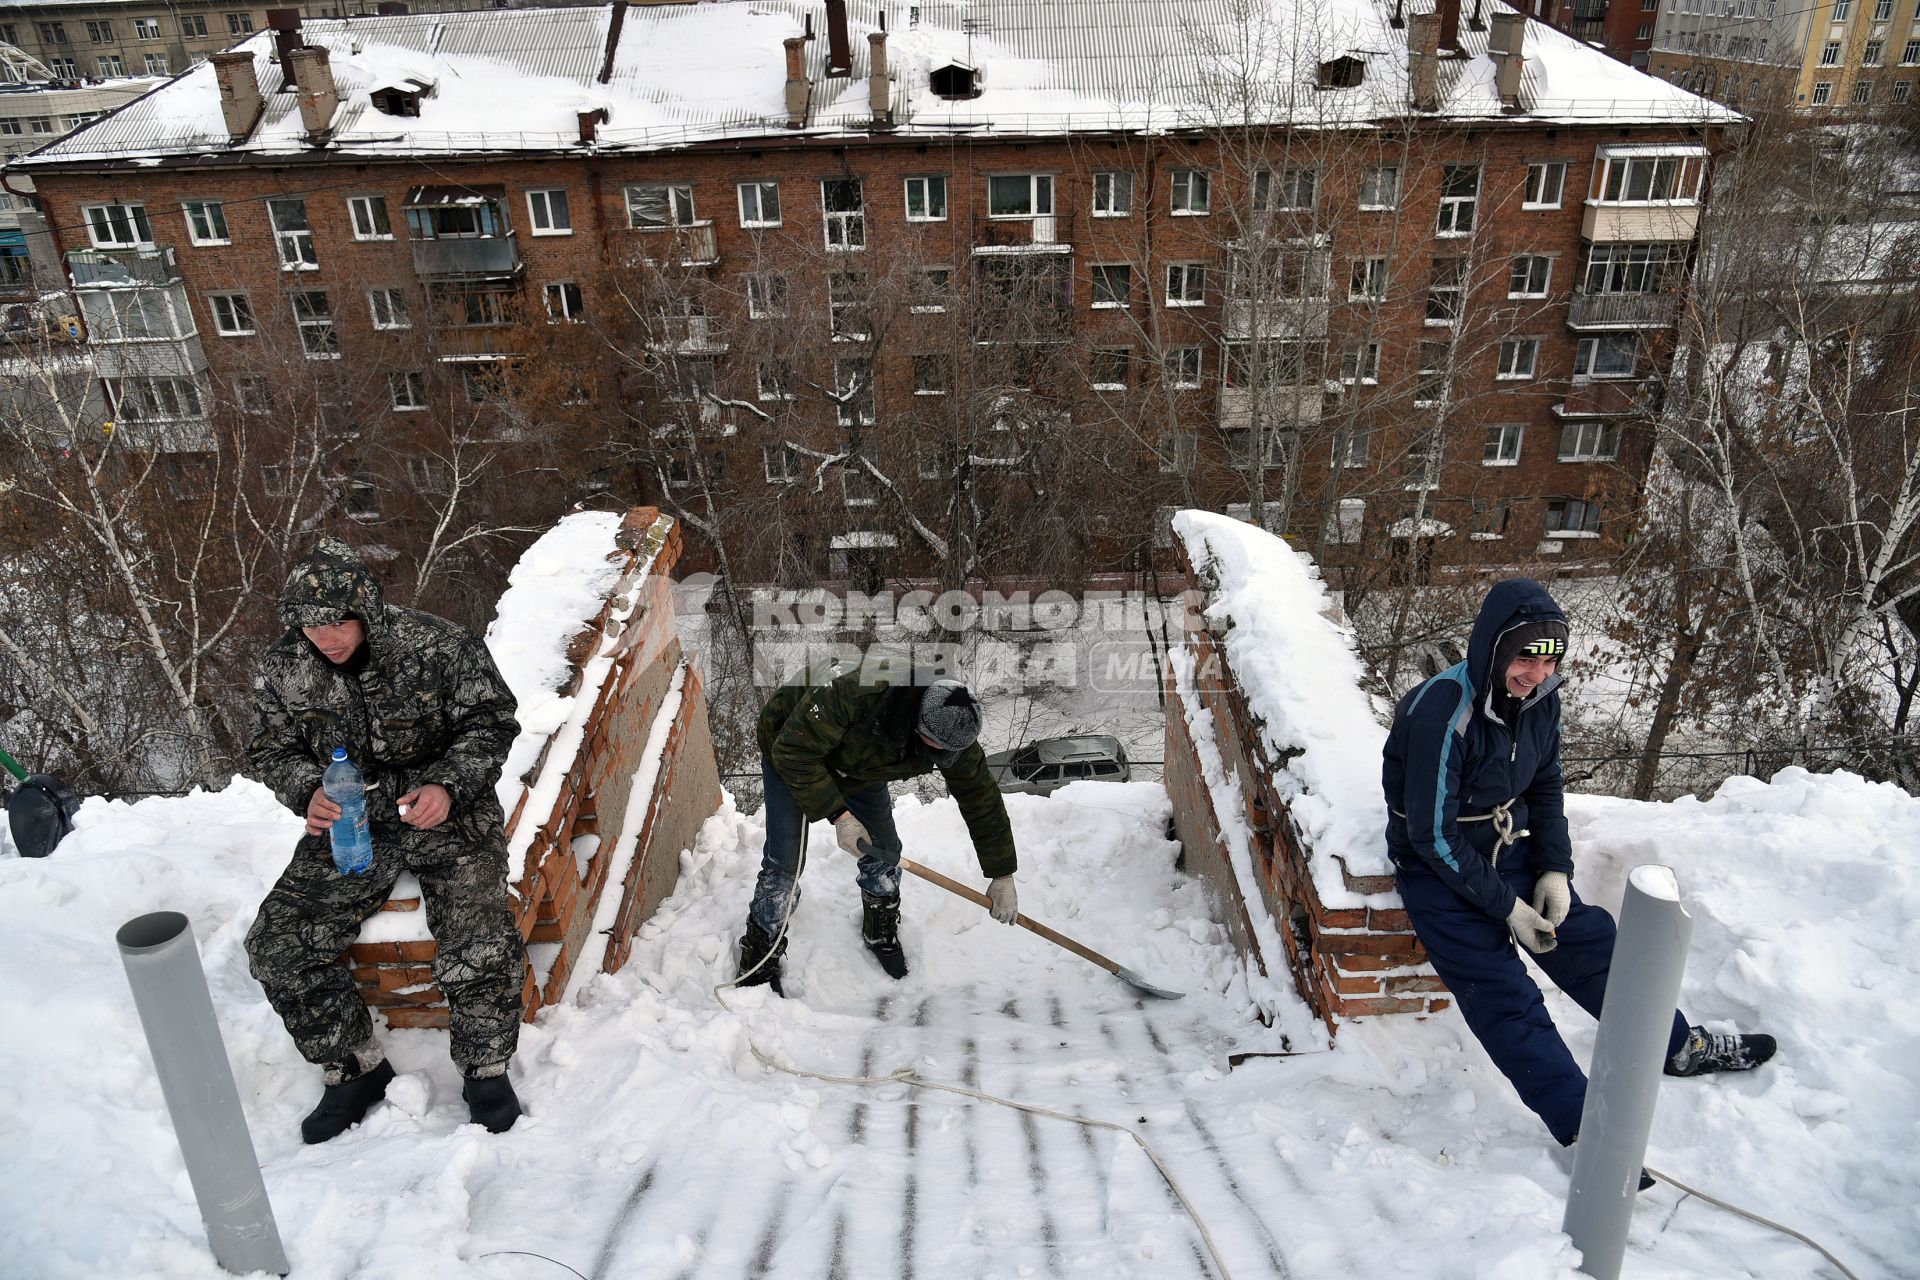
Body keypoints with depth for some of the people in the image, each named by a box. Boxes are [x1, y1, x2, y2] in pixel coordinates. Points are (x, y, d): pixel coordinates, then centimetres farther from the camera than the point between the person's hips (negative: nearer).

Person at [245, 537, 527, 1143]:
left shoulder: (441, 647, -13)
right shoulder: (282, 669, -1)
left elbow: (490, 724, -5)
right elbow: (273, 751, 10)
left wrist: (448, 786, -22)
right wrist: (308, 793, -12)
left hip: (446, 816, -4)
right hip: (346, 824, 4)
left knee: (480, 947, -24)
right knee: (276, 945, -10)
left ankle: (486, 1069, 3)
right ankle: (356, 1069, 10)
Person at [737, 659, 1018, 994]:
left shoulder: (952, 732, -28)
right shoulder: (852, 693, -47)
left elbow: (982, 799, -16)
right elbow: (793, 752, -36)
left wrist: (1002, 876, -11)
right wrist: (838, 815, -37)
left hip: (859, 770, 5)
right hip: (792, 753, -5)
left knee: (884, 849, 6)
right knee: (785, 863, -10)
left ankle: (881, 929, 35)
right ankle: (759, 959, 11)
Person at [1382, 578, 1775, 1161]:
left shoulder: (1540, 698, -5)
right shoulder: (1442, 711, -29)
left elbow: (1545, 786, 11)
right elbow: (1433, 834, -24)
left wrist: (1555, 869, 0)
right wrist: (1505, 905, -19)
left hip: (1510, 847, 7)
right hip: (1437, 866, -6)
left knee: (1588, 938, 4)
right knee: (1501, 992, -13)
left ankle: (1679, 1046, 25)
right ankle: (1581, 1127, -10)